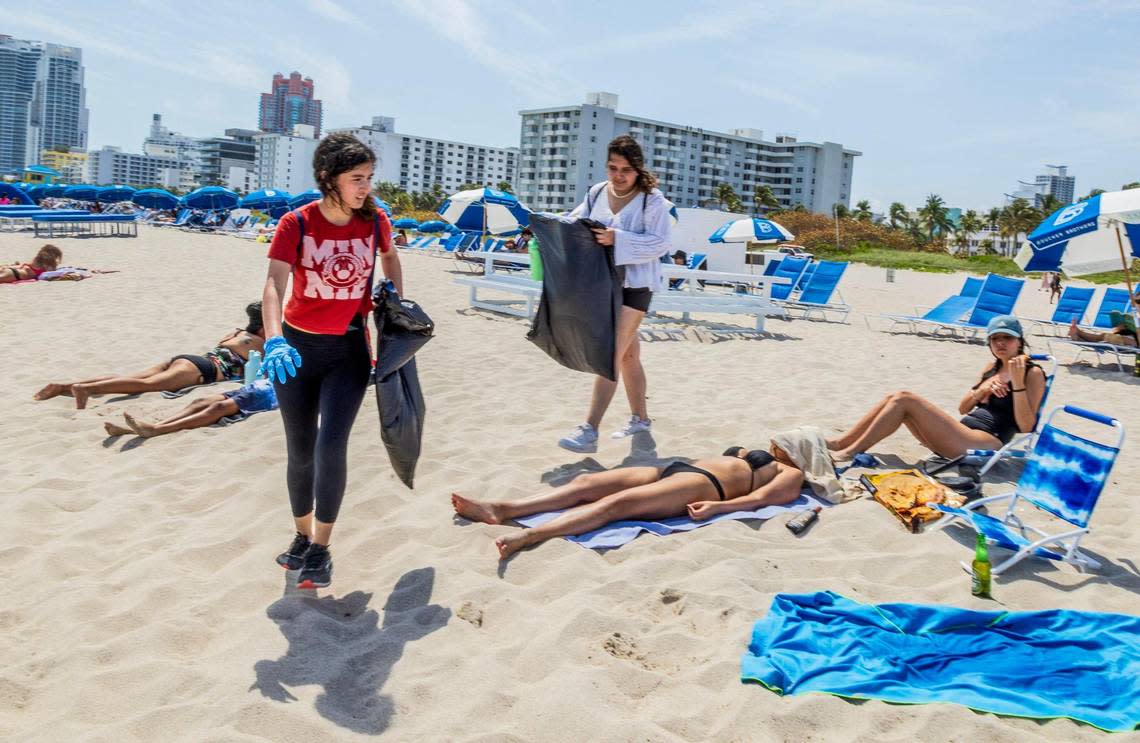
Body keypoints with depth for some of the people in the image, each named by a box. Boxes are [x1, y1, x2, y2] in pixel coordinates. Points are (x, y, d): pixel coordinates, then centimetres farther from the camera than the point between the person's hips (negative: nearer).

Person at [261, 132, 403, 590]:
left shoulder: (375, 221, -5)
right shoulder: (296, 224, -13)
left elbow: (389, 254, 20)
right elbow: (273, 285, -25)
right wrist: (274, 342, -41)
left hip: (349, 349, 0)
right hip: (298, 347, 0)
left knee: (331, 446, -15)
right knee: (300, 453, 9)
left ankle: (321, 548, 1)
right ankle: (303, 535, 32)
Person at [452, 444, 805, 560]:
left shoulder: (791, 474, 12)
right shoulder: (752, 456, 38)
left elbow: (759, 497, -6)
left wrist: (715, 507, -21)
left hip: (702, 485, -8)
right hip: (675, 469, 9)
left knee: (617, 503, -31)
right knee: (587, 482, -11)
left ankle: (529, 535, -47)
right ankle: (501, 509, -23)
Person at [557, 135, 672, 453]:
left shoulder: (652, 200, -11)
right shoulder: (596, 192, 6)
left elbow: (659, 244, -18)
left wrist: (618, 239, -29)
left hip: (634, 285, -7)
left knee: (610, 355, -14)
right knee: (628, 355, 18)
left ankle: (589, 432, -18)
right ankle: (640, 418, 33)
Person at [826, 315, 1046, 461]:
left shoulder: (1033, 373, -1)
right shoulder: (992, 367, 20)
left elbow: (1026, 427, -11)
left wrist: (1017, 383, -19)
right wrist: (983, 389, 1)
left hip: (985, 443, -8)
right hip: (962, 436, 8)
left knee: (904, 400, -19)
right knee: (896, 398, -6)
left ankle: (851, 452, -16)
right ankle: (838, 443, -7)